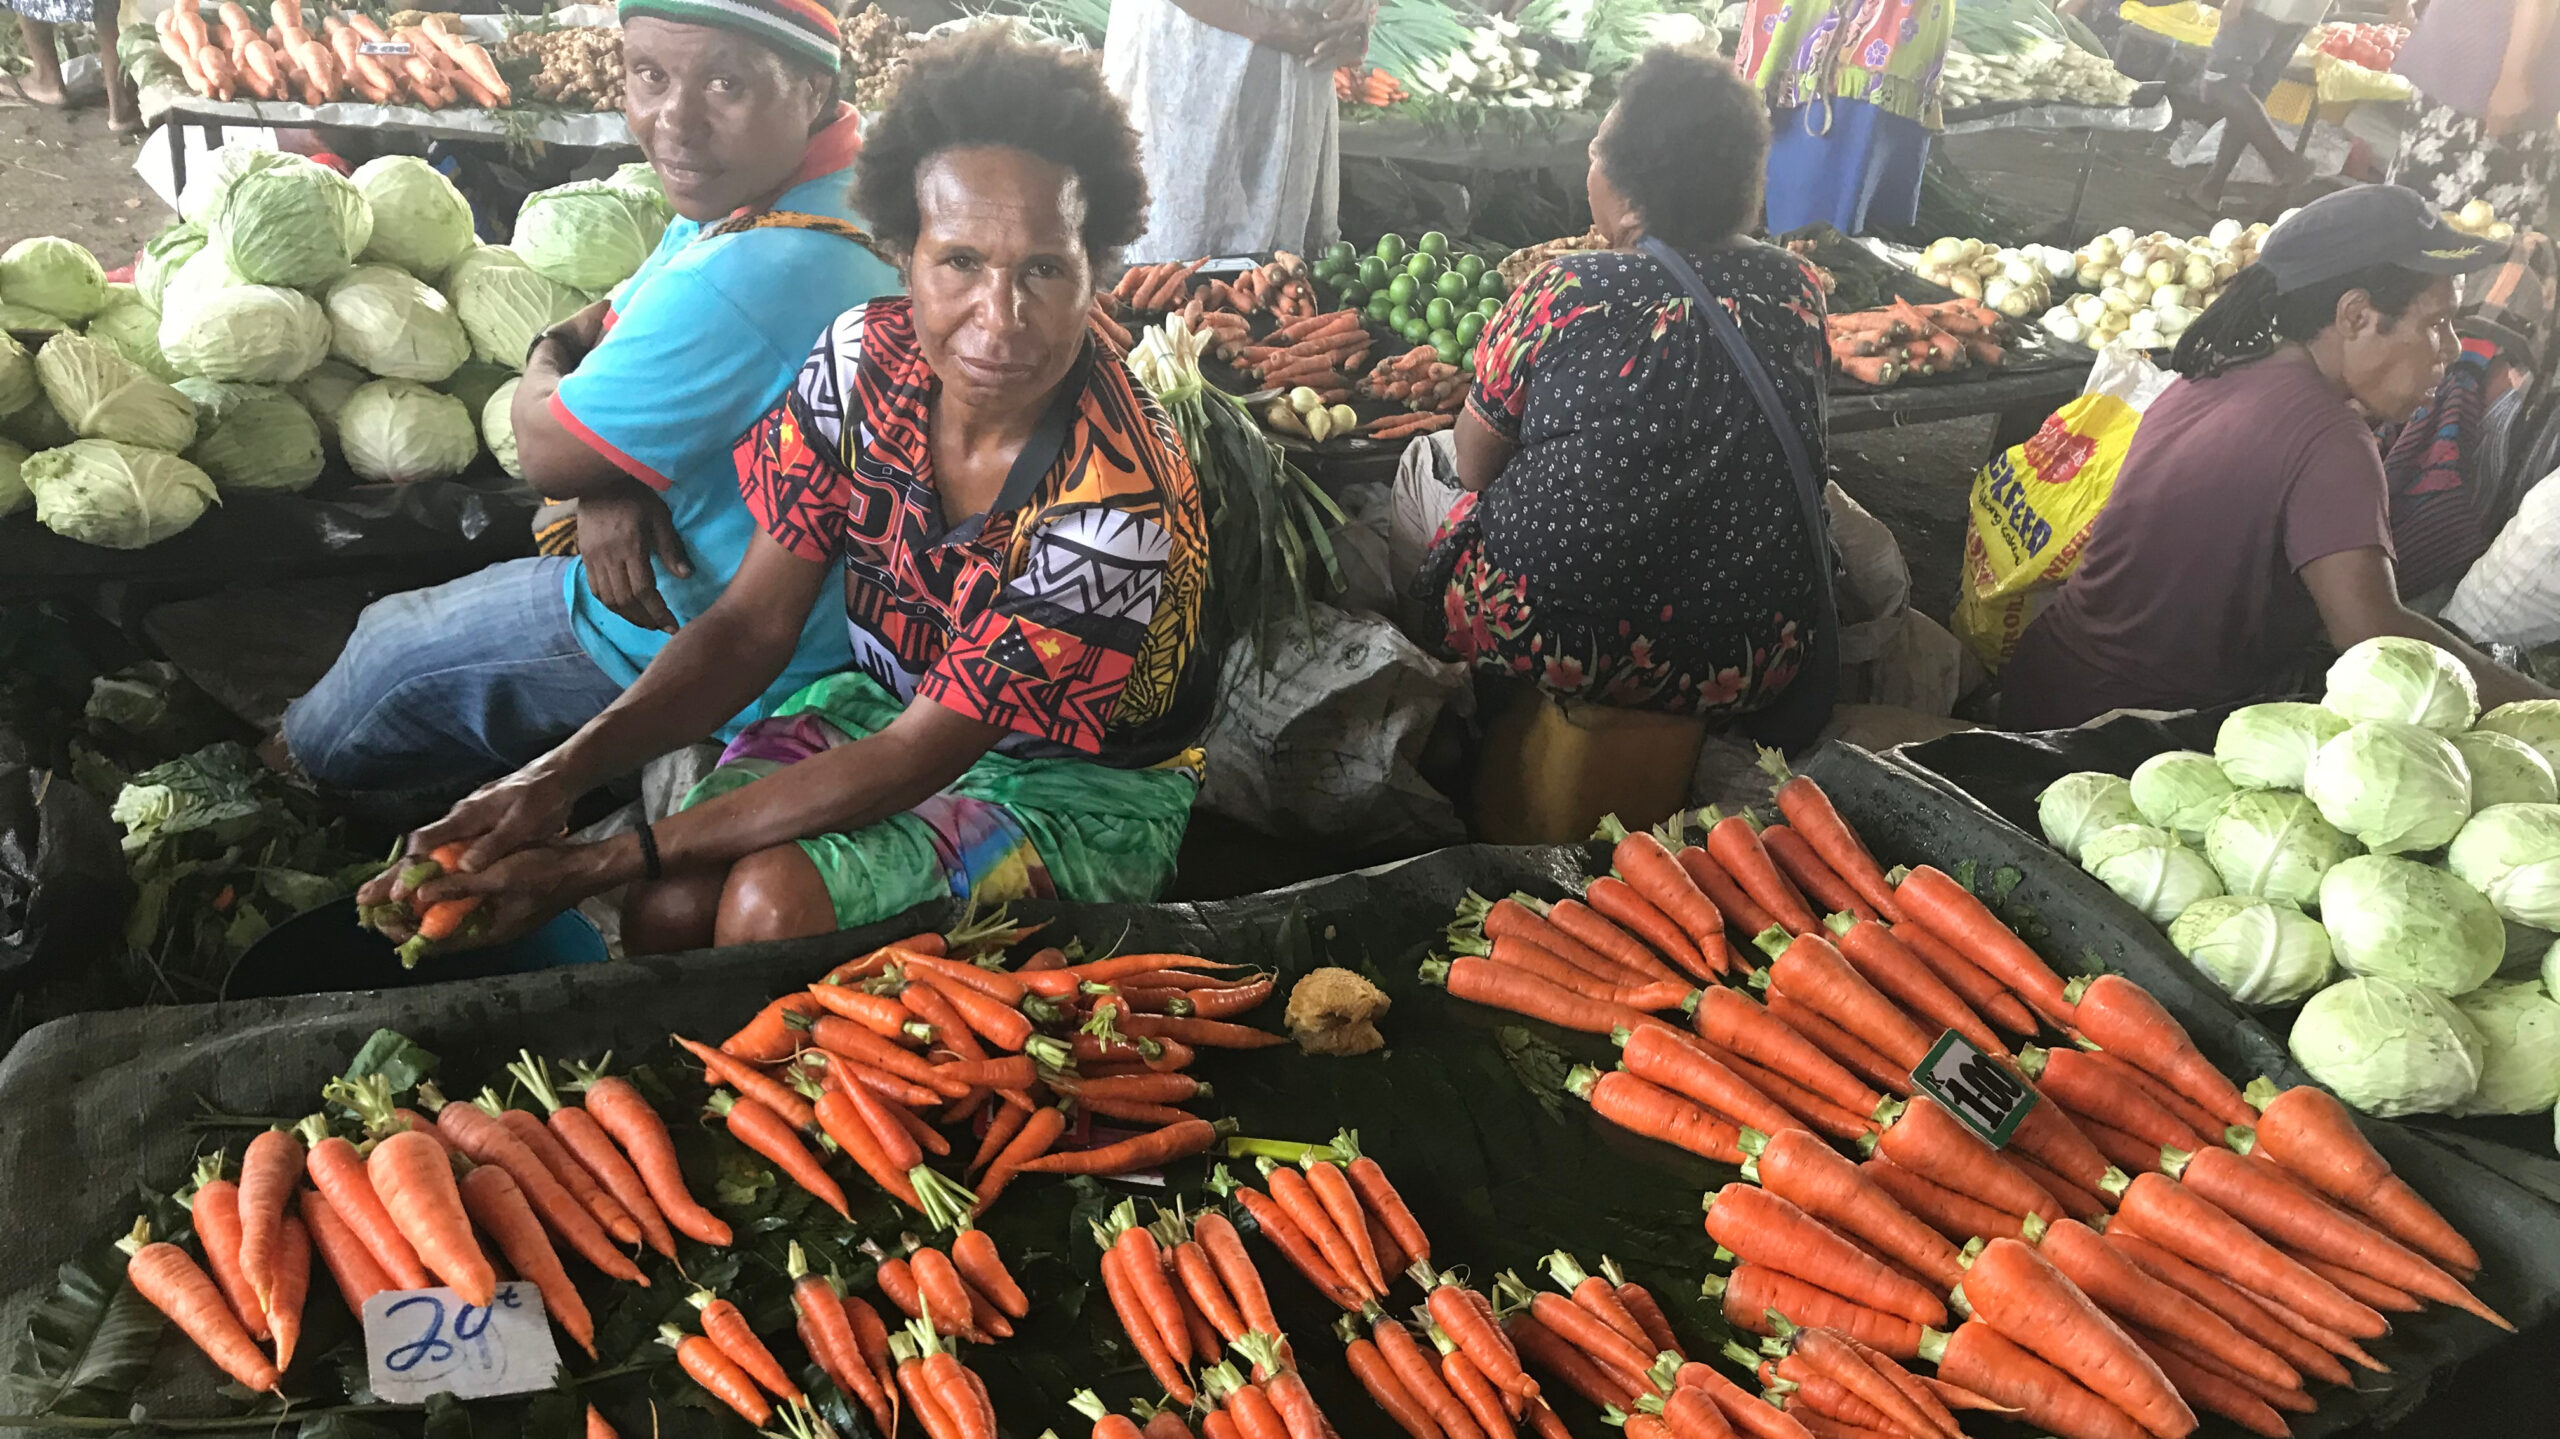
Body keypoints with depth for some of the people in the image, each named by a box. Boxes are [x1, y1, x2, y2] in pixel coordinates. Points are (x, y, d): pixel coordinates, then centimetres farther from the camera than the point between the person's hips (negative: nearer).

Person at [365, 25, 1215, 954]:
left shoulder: (1116, 504, -30)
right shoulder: (863, 361, -12)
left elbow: (913, 761, -26)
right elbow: (753, 624, -6)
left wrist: (596, 864, -25)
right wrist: (560, 775, -21)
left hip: (1085, 785, -4)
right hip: (890, 702, 5)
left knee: (771, 902, -27)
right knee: (671, 908, -18)